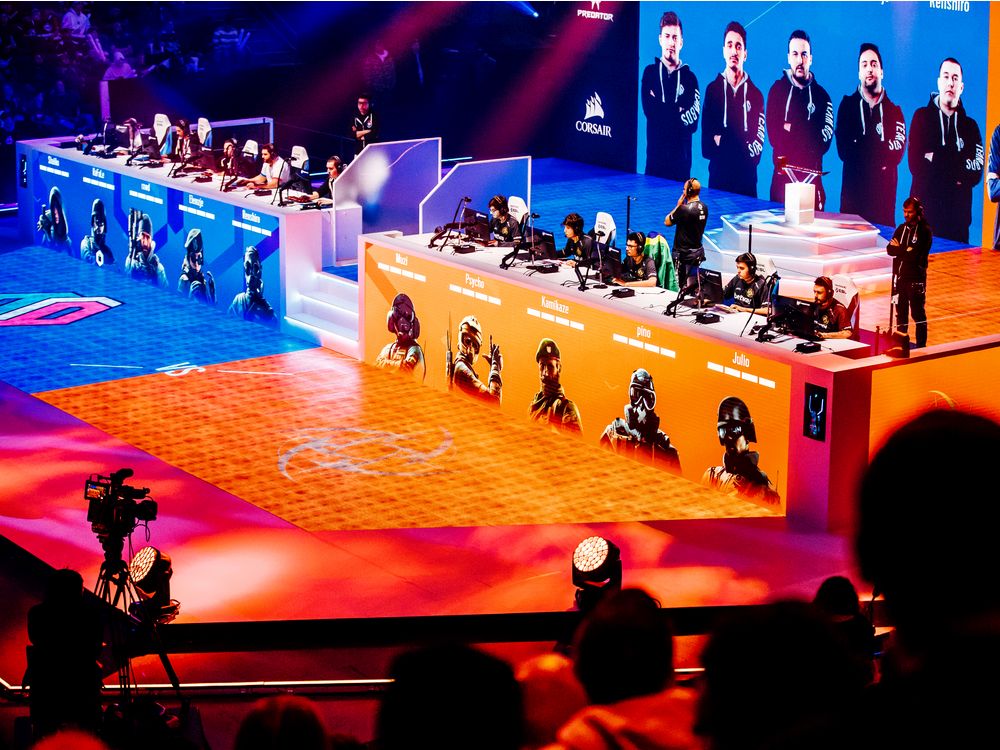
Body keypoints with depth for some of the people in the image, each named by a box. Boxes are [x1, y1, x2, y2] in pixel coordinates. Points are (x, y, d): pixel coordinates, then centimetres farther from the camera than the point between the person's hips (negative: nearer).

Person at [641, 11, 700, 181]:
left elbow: (692, 122, -3)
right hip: (655, 154, 0)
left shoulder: (690, 78, 7)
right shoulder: (650, 72, 8)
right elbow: (648, 109, -6)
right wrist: (677, 112, -6)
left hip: (681, 156, 0)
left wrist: (661, 110, -9)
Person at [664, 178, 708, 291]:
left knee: (681, 286, -3)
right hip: (698, 251, 8)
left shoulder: (684, 209, -21)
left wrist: (678, 205, -4)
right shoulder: (704, 207, 3)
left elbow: (667, 222, -10)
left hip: (683, 254, -8)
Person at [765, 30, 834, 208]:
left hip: (812, 175, 1)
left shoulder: (821, 95, 8)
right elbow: (773, 135, -3)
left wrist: (791, 130, -6)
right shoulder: (777, 89, 6)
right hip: (783, 175, -1)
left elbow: (824, 140, -1)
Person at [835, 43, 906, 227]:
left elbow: (898, 152, -3)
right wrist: (881, 151, -7)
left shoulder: (894, 110, 10)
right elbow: (843, 149, -2)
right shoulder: (847, 104, 8)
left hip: (885, 192, 1)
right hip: (853, 190, -1)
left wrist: (861, 148, -10)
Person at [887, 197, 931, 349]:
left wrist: (898, 249, -8)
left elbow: (916, 255, -20)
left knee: (918, 313, -1)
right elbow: (890, 249, 1)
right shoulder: (901, 228, 9)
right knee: (901, 311, 14)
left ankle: (921, 345, 7)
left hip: (916, 278, -6)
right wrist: (905, 251, -16)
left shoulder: (925, 231, -11)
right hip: (900, 276, 6)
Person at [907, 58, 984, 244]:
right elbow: (915, 164, -4)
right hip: (924, 209, -2)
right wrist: (956, 175, -5)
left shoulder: (970, 126, 12)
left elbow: (976, 173, -1)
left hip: (957, 215, 2)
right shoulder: (922, 117, 9)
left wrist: (936, 160, -7)